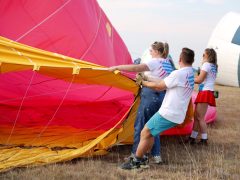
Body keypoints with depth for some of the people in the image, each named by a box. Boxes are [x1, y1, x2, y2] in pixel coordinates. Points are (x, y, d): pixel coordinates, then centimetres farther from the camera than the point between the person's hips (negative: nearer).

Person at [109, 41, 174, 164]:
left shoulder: (155, 62, -10)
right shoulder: (168, 63, 14)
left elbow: (135, 68, -19)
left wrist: (117, 67, -15)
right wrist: (145, 77, 15)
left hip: (150, 95, -8)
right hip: (162, 97, 8)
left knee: (140, 125, 2)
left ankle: (135, 154, 6)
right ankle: (156, 155, 14)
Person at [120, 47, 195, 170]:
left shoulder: (178, 74, -17)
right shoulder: (190, 75, 11)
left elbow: (159, 86, -8)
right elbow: (164, 87, 14)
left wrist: (144, 83, 7)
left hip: (167, 114, -9)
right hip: (177, 115, 9)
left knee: (145, 133, 1)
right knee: (149, 133, 18)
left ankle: (136, 162, 10)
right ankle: (142, 159, 23)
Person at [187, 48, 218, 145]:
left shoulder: (206, 64, -9)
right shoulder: (214, 66, 18)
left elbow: (199, 80, -11)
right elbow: (204, 78, 11)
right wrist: (194, 78, 8)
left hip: (205, 92, -9)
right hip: (208, 92, 9)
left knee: (200, 117, -6)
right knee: (196, 116, 10)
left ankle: (204, 139, -3)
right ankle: (192, 138, 13)